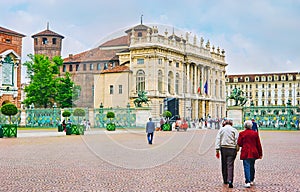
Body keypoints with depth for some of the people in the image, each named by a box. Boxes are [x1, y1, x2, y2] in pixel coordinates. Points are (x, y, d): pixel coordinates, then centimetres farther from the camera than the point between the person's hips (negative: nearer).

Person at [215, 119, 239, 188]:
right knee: (230, 165, -5)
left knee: (224, 165, 13)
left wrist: (217, 150, 2)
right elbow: (237, 140, -4)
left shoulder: (221, 129, 8)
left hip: (223, 148, 2)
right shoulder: (234, 130, 3)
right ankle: (230, 181, -18)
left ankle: (225, 180, 21)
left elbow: (218, 140, 3)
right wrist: (237, 149, 2)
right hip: (232, 149, -2)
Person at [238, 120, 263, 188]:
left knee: (247, 167, -4)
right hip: (253, 153, 3)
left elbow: (239, 144, -3)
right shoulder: (255, 133, 1)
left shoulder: (242, 134, -6)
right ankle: (251, 181, 26)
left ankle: (248, 182, -14)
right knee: (252, 167, 17)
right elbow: (258, 144, 4)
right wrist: (260, 154, 11)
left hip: (245, 153, -3)